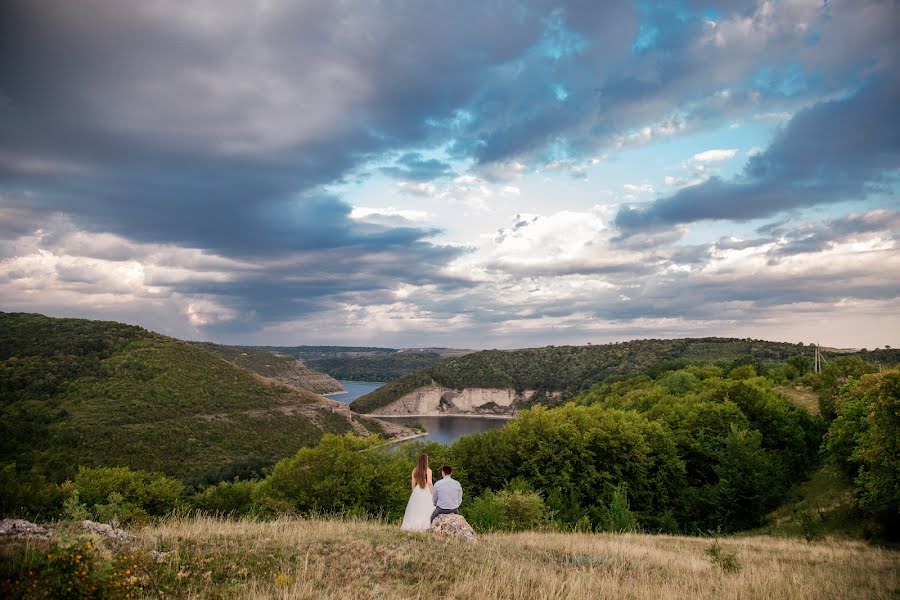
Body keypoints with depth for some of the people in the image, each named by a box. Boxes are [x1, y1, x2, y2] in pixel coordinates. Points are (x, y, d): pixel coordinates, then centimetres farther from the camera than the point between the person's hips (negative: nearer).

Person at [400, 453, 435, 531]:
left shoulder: (415, 470, 4)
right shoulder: (428, 470, -9)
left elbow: (413, 483, 7)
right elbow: (430, 483, -13)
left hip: (417, 491, 4)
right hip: (426, 491, -4)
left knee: (415, 510, 10)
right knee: (426, 510, -2)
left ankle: (414, 526, 8)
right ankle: (425, 526, -11)